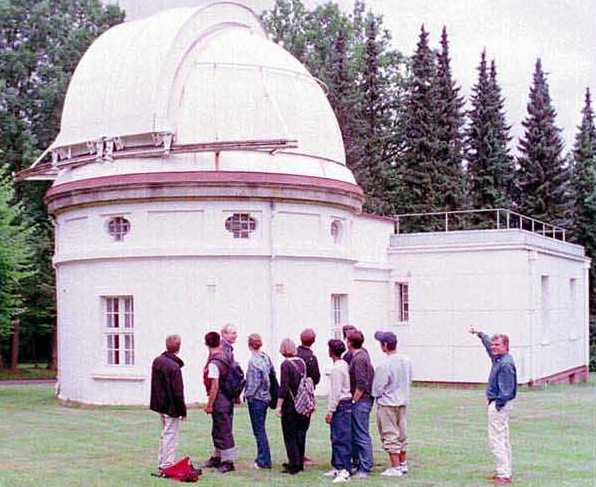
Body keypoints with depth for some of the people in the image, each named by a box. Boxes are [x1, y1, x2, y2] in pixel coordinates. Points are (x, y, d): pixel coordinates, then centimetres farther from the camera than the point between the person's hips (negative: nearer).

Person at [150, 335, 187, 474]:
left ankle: (162, 463, 28)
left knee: (165, 433, 20)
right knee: (170, 435, 1)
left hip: (160, 404, 8)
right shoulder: (174, 367, -22)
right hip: (171, 407, -8)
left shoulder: (157, 361, 3)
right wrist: (183, 411, -10)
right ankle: (167, 465, 4)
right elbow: (178, 392, -19)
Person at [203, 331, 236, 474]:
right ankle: (217, 457, 32)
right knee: (217, 431, 20)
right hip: (228, 399, 9)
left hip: (219, 400, -9)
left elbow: (215, 386, -21)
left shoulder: (213, 363, -20)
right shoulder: (226, 357, 6)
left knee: (223, 432, -1)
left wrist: (209, 404, -15)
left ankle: (228, 462, 6)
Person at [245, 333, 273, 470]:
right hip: (266, 397, 8)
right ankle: (262, 458, 23)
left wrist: (248, 394, -8)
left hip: (256, 398, -8)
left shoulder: (253, 361, -18)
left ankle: (264, 461, 4)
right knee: (260, 429, 17)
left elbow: (255, 382, -21)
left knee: (259, 430, 0)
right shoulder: (266, 357, 5)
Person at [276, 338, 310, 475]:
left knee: (290, 436, 3)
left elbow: (283, 387, -17)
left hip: (290, 405, -6)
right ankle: (299, 463, 24)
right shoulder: (302, 362, 4)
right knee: (300, 434, 15)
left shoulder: (286, 364, -15)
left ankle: (294, 466, 3)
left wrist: (279, 406, -12)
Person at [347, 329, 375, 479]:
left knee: (362, 436, -4)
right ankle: (361, 465, 21)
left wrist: (354, 401, -13)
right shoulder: (363, 352, 11)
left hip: (360, 401, -10)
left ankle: (364, 468, 0)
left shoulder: (359, 359, -18)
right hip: (362, 401, 10)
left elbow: (361, 385, -21)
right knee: (355, 435, 15)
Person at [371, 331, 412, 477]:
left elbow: (377, 390, -18)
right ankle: (403, 464, 28)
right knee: (402, 434, 18)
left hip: (387, 404, -7)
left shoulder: (384, 365, -23)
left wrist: (377, 396, 3)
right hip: (403, 402, 7)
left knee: (390, 436, 2)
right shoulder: (407, 360, -2)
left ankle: (395, 468, 5)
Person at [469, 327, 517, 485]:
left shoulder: (506, 363, -20)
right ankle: (505, 472, 24)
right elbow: (488, 344, 30)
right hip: (496, 404, 11)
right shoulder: (498, 359, 9)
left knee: (496, 440, -10)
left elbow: (506, 389, -23)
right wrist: (479, 333, 39)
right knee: (503, 439, 16)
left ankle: (503, 474, -10)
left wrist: (499, 404, -22)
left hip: (499, 405, -11)